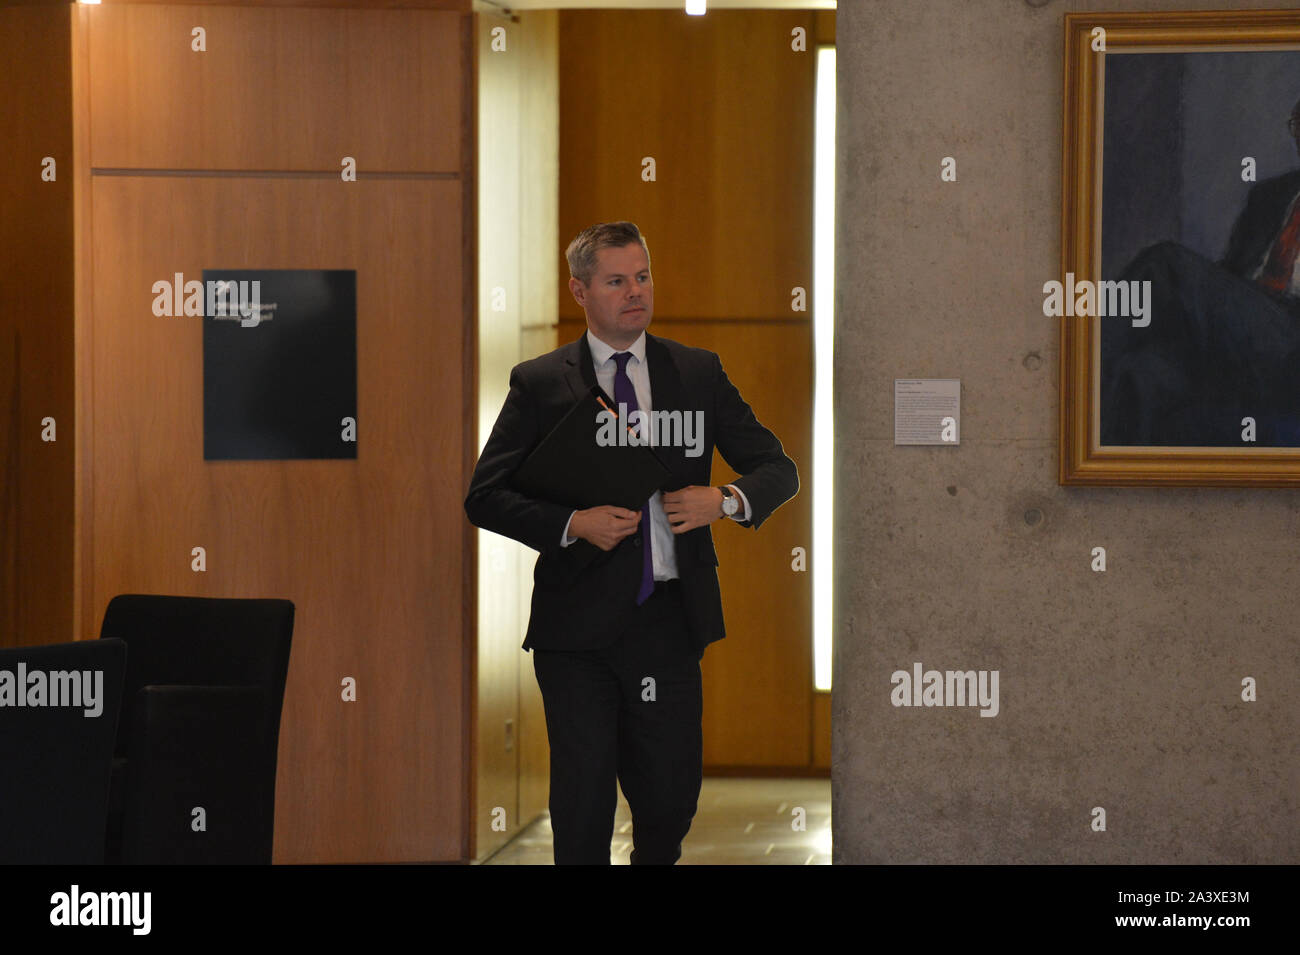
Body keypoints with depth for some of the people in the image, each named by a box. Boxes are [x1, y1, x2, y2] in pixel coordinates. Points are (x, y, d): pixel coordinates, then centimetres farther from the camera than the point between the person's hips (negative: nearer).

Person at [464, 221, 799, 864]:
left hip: (670, 619, 2)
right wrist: (571, 523, -15)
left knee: (671, 798, 6)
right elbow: (484, 497, 0)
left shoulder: (698, 373, 9)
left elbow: (778, 470, 12)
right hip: (578, 627, -2)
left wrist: (726, 500, -9)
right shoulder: (539, 384, 2)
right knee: (583, 808, 0)